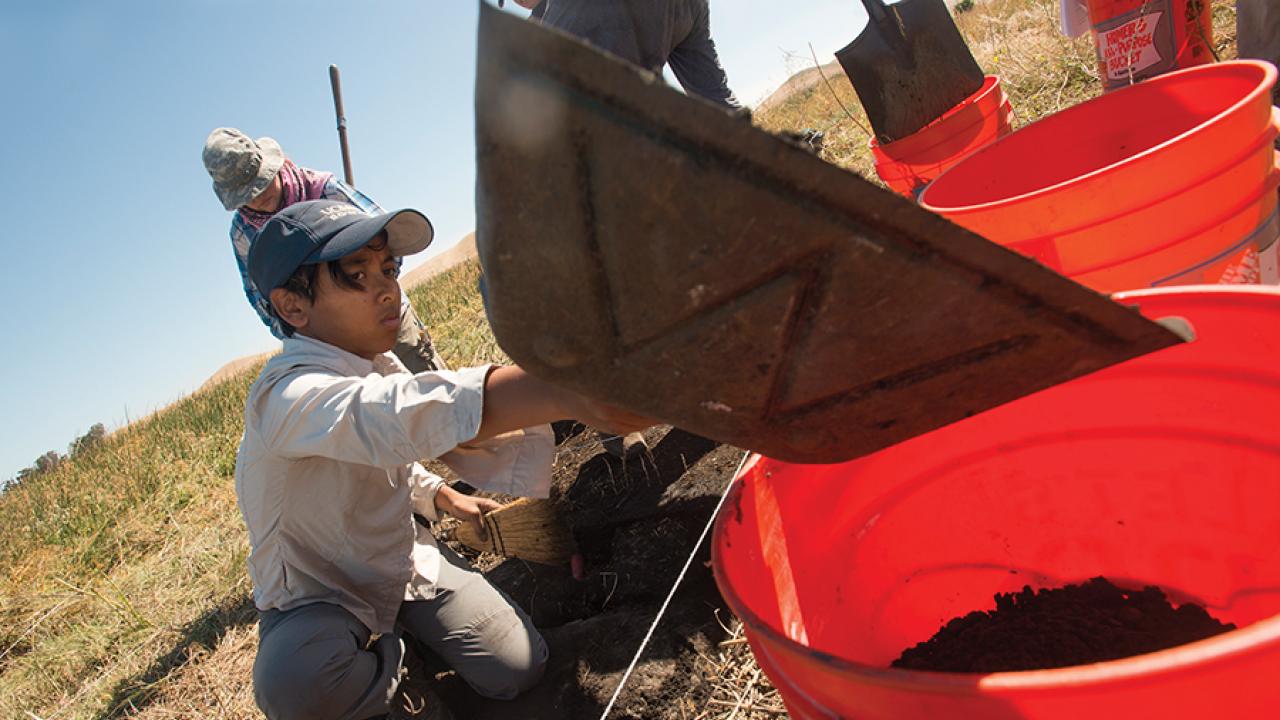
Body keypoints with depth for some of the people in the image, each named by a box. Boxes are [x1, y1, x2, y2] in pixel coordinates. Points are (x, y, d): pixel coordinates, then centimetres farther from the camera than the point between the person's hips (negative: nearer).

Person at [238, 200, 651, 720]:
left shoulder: (379, 363, -5)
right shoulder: (289, 395, -33)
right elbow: (402, 415, -54)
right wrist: (569, 392, -67)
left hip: (400, 558, 6)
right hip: (316, 598, -5)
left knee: (516, 670, -8)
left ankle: (396, 627, 19)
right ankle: (388, 655, -1)